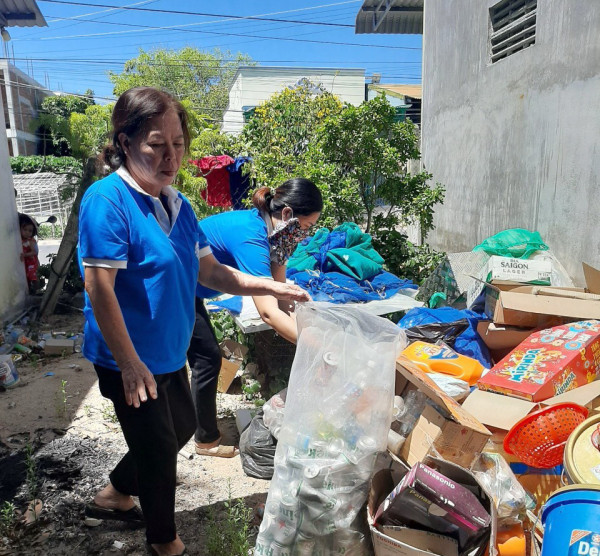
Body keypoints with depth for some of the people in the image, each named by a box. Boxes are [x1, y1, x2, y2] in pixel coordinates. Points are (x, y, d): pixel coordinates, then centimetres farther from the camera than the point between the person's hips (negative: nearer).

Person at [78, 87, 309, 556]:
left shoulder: (178, 204, 3)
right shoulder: (107, 199, -21)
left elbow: (210, 271, 7)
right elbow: (99, 288, -24)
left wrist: (272, 288, -2)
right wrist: (130, 364, -23)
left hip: (169, 353, 8)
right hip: (131, 360, -8)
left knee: (182, 429, 25)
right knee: (159, 448, 10)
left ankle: (114, 496, 48)